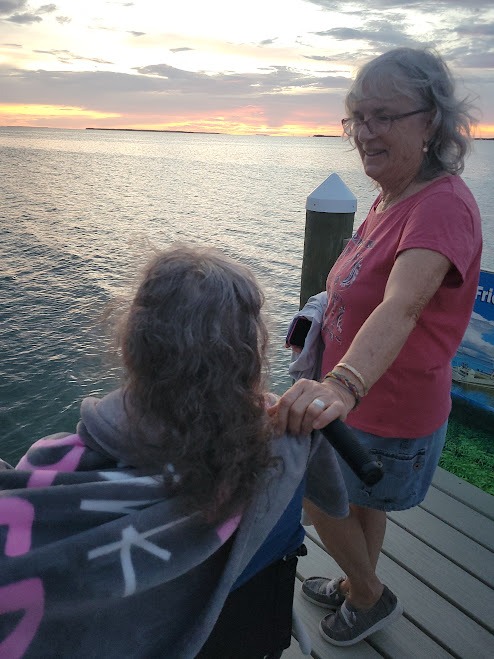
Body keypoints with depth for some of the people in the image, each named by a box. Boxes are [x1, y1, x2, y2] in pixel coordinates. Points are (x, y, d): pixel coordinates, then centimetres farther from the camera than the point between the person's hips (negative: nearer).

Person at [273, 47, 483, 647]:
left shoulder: (443, 206, -27)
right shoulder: (392, 196, 2)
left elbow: (401, 308, -45)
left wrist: (342, 384, -59)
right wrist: (323, 314, 0)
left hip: (390, 412, -8)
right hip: (362, 397, 9)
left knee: (315, 497, 13)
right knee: (360, 501, 27)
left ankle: (371, 597, 40)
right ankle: (355, 586, 55)